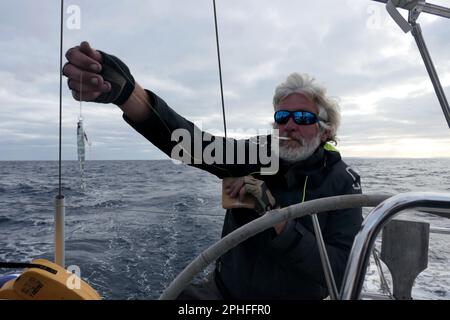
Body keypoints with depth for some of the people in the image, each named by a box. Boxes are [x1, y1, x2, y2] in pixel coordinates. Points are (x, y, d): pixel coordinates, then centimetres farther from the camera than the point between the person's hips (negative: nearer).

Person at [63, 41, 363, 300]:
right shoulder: (259, 156, -7)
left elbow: (340, 271, -19)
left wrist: (274, 215, -29)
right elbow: (193, 141, -23)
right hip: (224, 290, 2)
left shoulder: (343, 183, -10)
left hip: (297, 294, -1)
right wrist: (125, 91, -39)